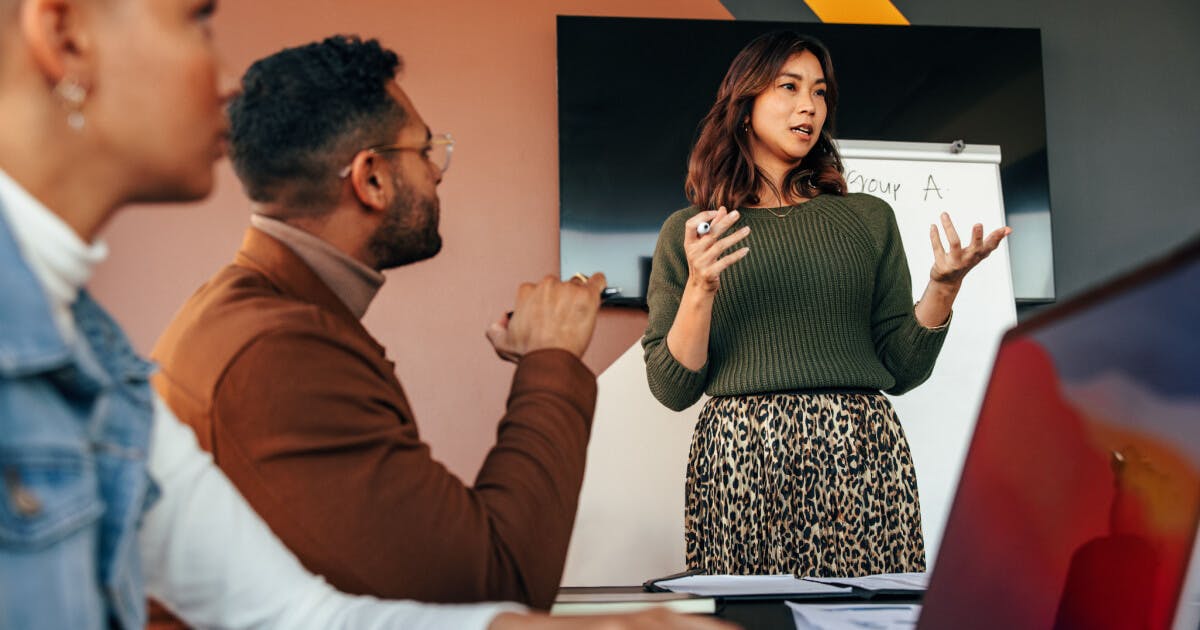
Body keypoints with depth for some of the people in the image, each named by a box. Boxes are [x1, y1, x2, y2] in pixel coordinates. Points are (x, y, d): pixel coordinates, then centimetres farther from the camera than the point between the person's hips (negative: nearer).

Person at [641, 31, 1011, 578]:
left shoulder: (867, 218, 13)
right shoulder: (687, 232, 9)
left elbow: (901, 368, 10)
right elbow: (672, 388, 3)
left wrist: (942, 287, -5)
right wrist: (700, 289, -10)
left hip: (860, 456, 1)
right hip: (740, 460, -1)